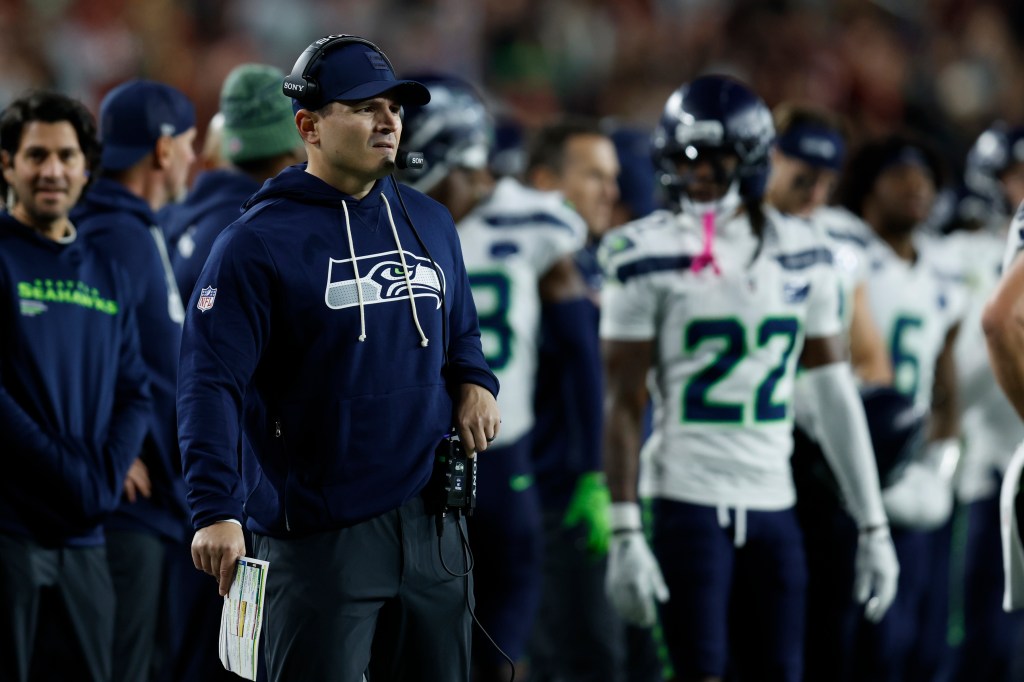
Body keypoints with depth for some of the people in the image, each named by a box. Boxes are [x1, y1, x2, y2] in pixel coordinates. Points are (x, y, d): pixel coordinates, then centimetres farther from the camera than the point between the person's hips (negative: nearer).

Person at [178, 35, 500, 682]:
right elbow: (211, 384, -13)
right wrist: (217, 510, -24)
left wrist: (475, 383, 3)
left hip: (434, 526, 6)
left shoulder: (431, 224, 12)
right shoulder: (257, 242, -8)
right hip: (318, 537, -6)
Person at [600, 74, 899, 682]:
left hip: (773, 501, 4)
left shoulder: (802, 256, 7)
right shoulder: (651, 256, -5)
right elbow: (624, 403, -5)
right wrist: (625, 532, -10)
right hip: (688, 498, -4)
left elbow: (836, 396, 11)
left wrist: (874, 525, 9)